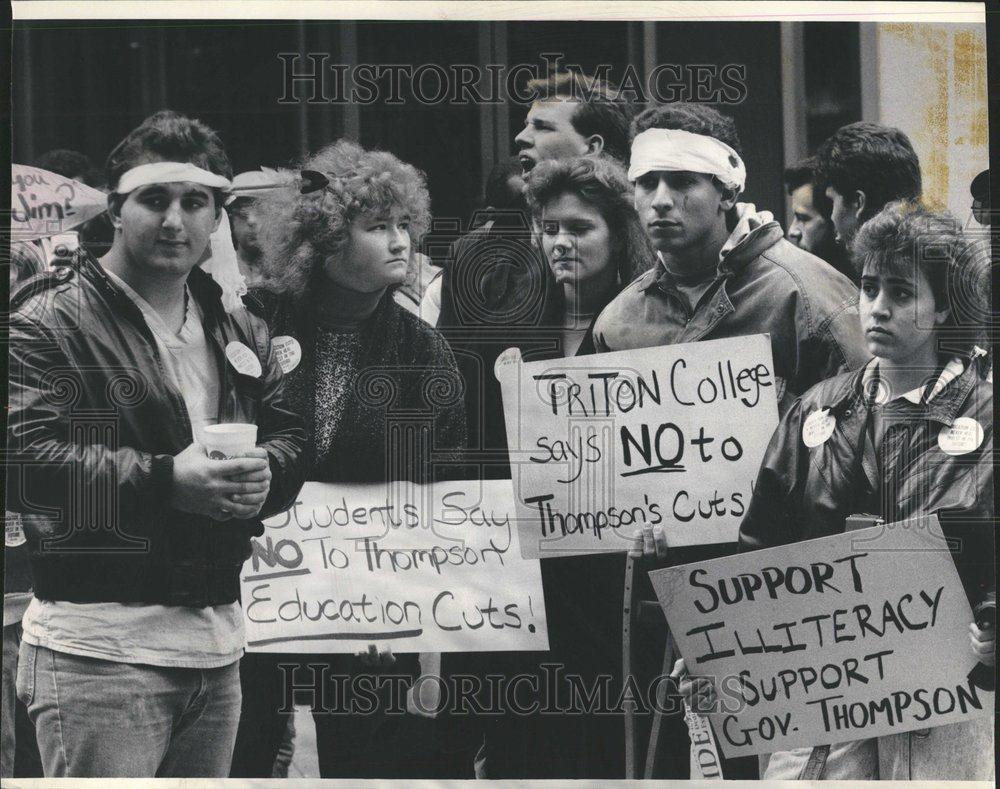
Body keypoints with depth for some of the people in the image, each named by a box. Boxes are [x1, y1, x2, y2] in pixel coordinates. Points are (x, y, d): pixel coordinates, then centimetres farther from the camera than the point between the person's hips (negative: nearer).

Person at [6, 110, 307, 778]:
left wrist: (261, 474, -8)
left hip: (218, 646, 7)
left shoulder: (239, 332, 18)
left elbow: (290, 438, 17)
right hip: (100, 649, -7)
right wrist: (166, 482, -25)